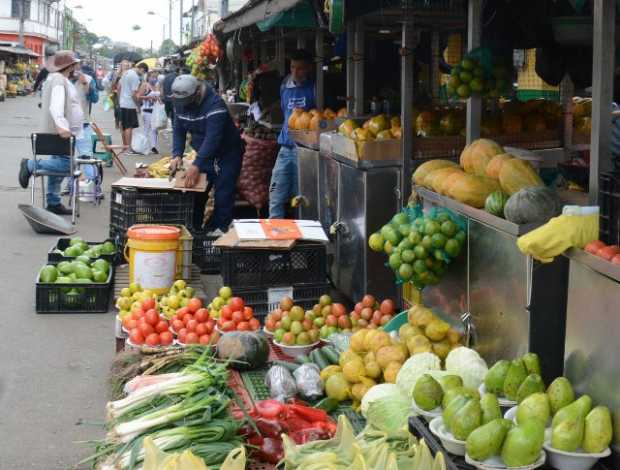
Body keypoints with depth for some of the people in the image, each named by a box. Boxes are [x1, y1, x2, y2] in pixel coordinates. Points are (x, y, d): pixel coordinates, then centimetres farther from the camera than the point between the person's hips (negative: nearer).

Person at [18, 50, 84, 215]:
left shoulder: (62, 79, 18)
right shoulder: (58, 80, -14)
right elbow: (55, 106, -29)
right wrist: (61, 126, -41)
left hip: (64, 132, 11)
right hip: (61, 133, -11)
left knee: (59, 165, 11)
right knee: (65, 165, -16)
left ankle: (53, 204, 14)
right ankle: (30, 165, -5)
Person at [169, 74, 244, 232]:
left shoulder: (215, 104, -30)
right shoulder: (180, 104, -6)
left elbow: (212, 138, -37)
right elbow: (178, 131, 0)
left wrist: (196, 165, -42)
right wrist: (177, 155, -18)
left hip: (227, 155, -7)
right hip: (204, 154, 7)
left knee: (223, 198, -11)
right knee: (196, 194, 7)